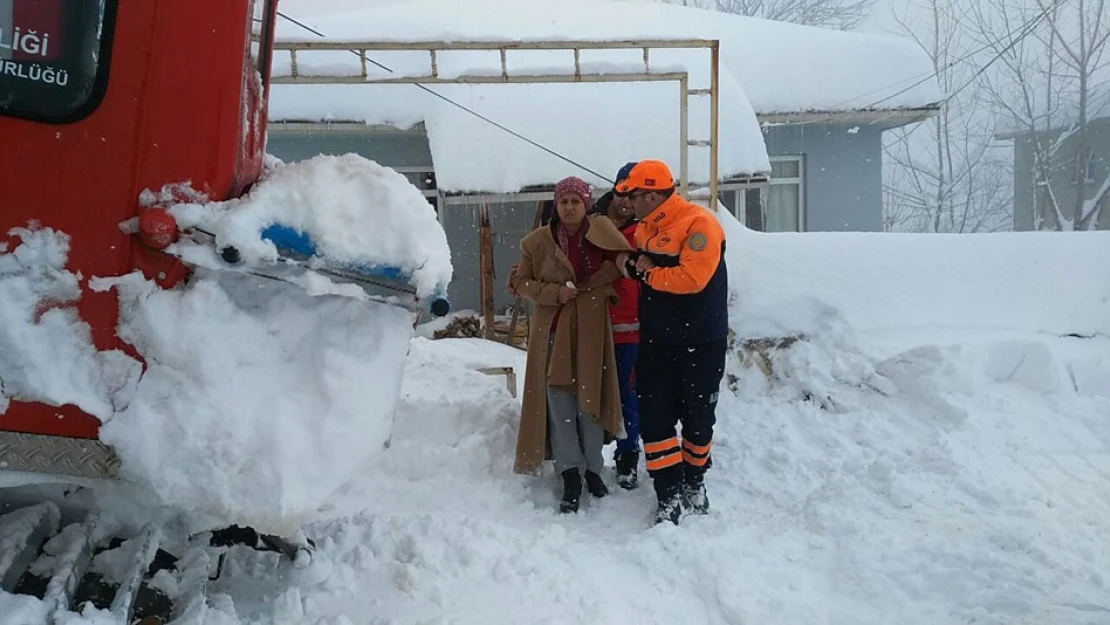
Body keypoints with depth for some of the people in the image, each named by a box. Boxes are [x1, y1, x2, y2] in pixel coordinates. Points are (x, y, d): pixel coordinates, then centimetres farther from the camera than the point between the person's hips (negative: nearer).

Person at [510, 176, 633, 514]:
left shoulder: (602, 232, -1)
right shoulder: (539, 241, 0)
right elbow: (521, 282, 4)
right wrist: (556, 292, -10)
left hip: (590, 327, 0)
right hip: (553, 327, 0)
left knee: (590, 397, 5)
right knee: (558, 399, -4)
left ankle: (593, 469, 20)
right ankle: (570, 475, 1)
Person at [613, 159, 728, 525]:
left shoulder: (699, 224, -17)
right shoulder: (643, 228, 7)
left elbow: (691, 278, -27)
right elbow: (627, 260, 21)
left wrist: (647, 273, -14)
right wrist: (631, 264, -3)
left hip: (700, 344, -6)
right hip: (656, 342, 6)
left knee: (697, 419, 11)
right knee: (654, 420, 0)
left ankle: (694, 484, 33)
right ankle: (670, 498, 7)